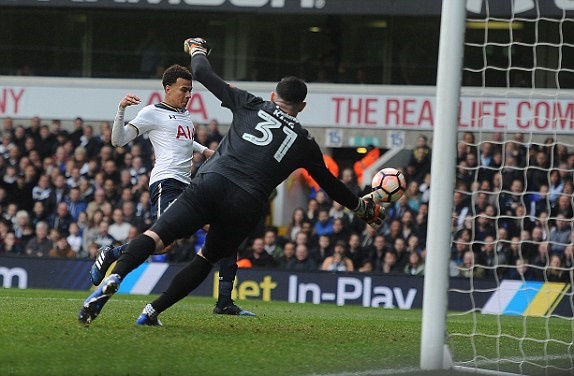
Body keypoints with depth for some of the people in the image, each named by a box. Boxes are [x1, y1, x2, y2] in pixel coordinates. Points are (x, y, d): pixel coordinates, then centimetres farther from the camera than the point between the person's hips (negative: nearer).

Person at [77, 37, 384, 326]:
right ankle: (152, 311, 9)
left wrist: (197, 50, 42)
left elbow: (203, 74, 20)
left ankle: (114, 279, -38)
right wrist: (361, 207, 49)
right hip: (247, 206, 1)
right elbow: (329, 183, 33)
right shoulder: (304, 143, 21)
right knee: (207, 259, 20)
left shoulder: (251, 105, 18)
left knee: (157, 235, -12)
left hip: (212, 183, -1)